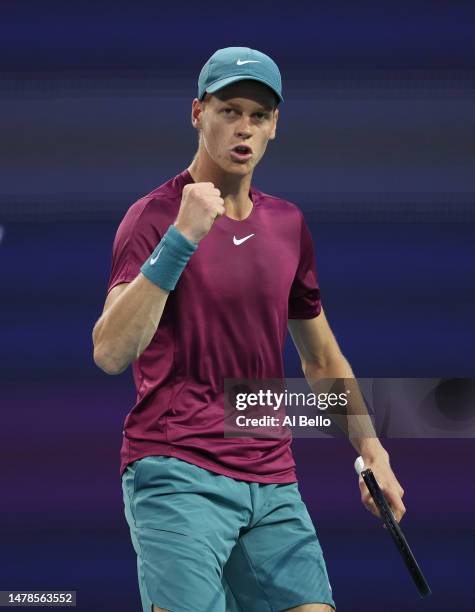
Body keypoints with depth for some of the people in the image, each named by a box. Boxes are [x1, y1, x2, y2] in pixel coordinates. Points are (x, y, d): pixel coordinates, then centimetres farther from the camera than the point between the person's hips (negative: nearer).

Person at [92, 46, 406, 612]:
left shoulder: (288, 224, 13)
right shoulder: (155, 215, -5)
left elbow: (321, 359, 25)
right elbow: (110, 353, -19)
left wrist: (371, 452, 19)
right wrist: (181, 238, -24)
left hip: (274, 481, 6)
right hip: (177, 474, -6)